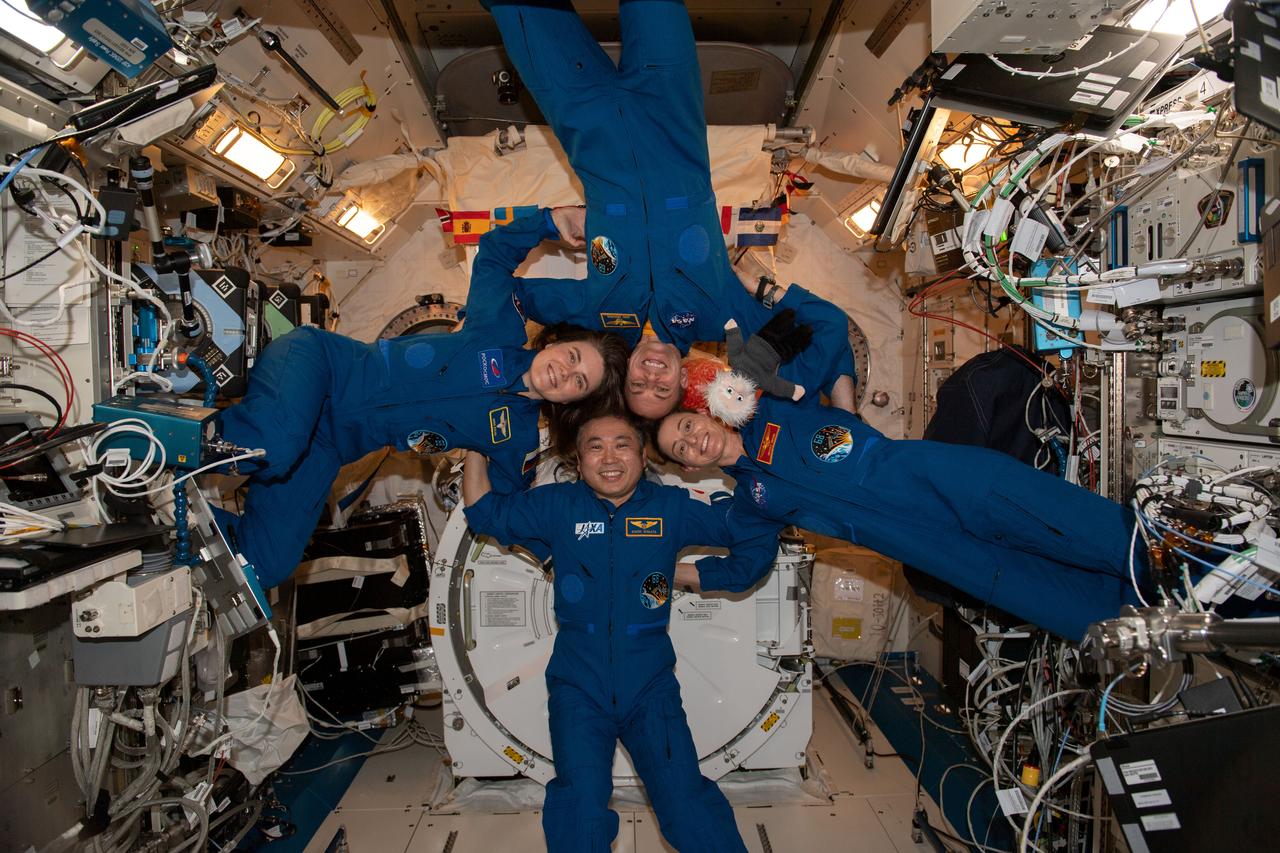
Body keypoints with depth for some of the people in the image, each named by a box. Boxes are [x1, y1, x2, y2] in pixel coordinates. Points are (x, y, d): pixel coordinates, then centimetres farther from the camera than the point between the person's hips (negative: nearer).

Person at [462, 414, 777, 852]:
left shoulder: (672, 507, 2)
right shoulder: (558, 505, 4)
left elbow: (759, 533, 6)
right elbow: (484, 512, 14)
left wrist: (694, 574, 1)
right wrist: (477, 444, 8)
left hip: (650, 686, 0)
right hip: (578, 687, 0)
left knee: (686, 800, -10)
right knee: (580, 799, -16)